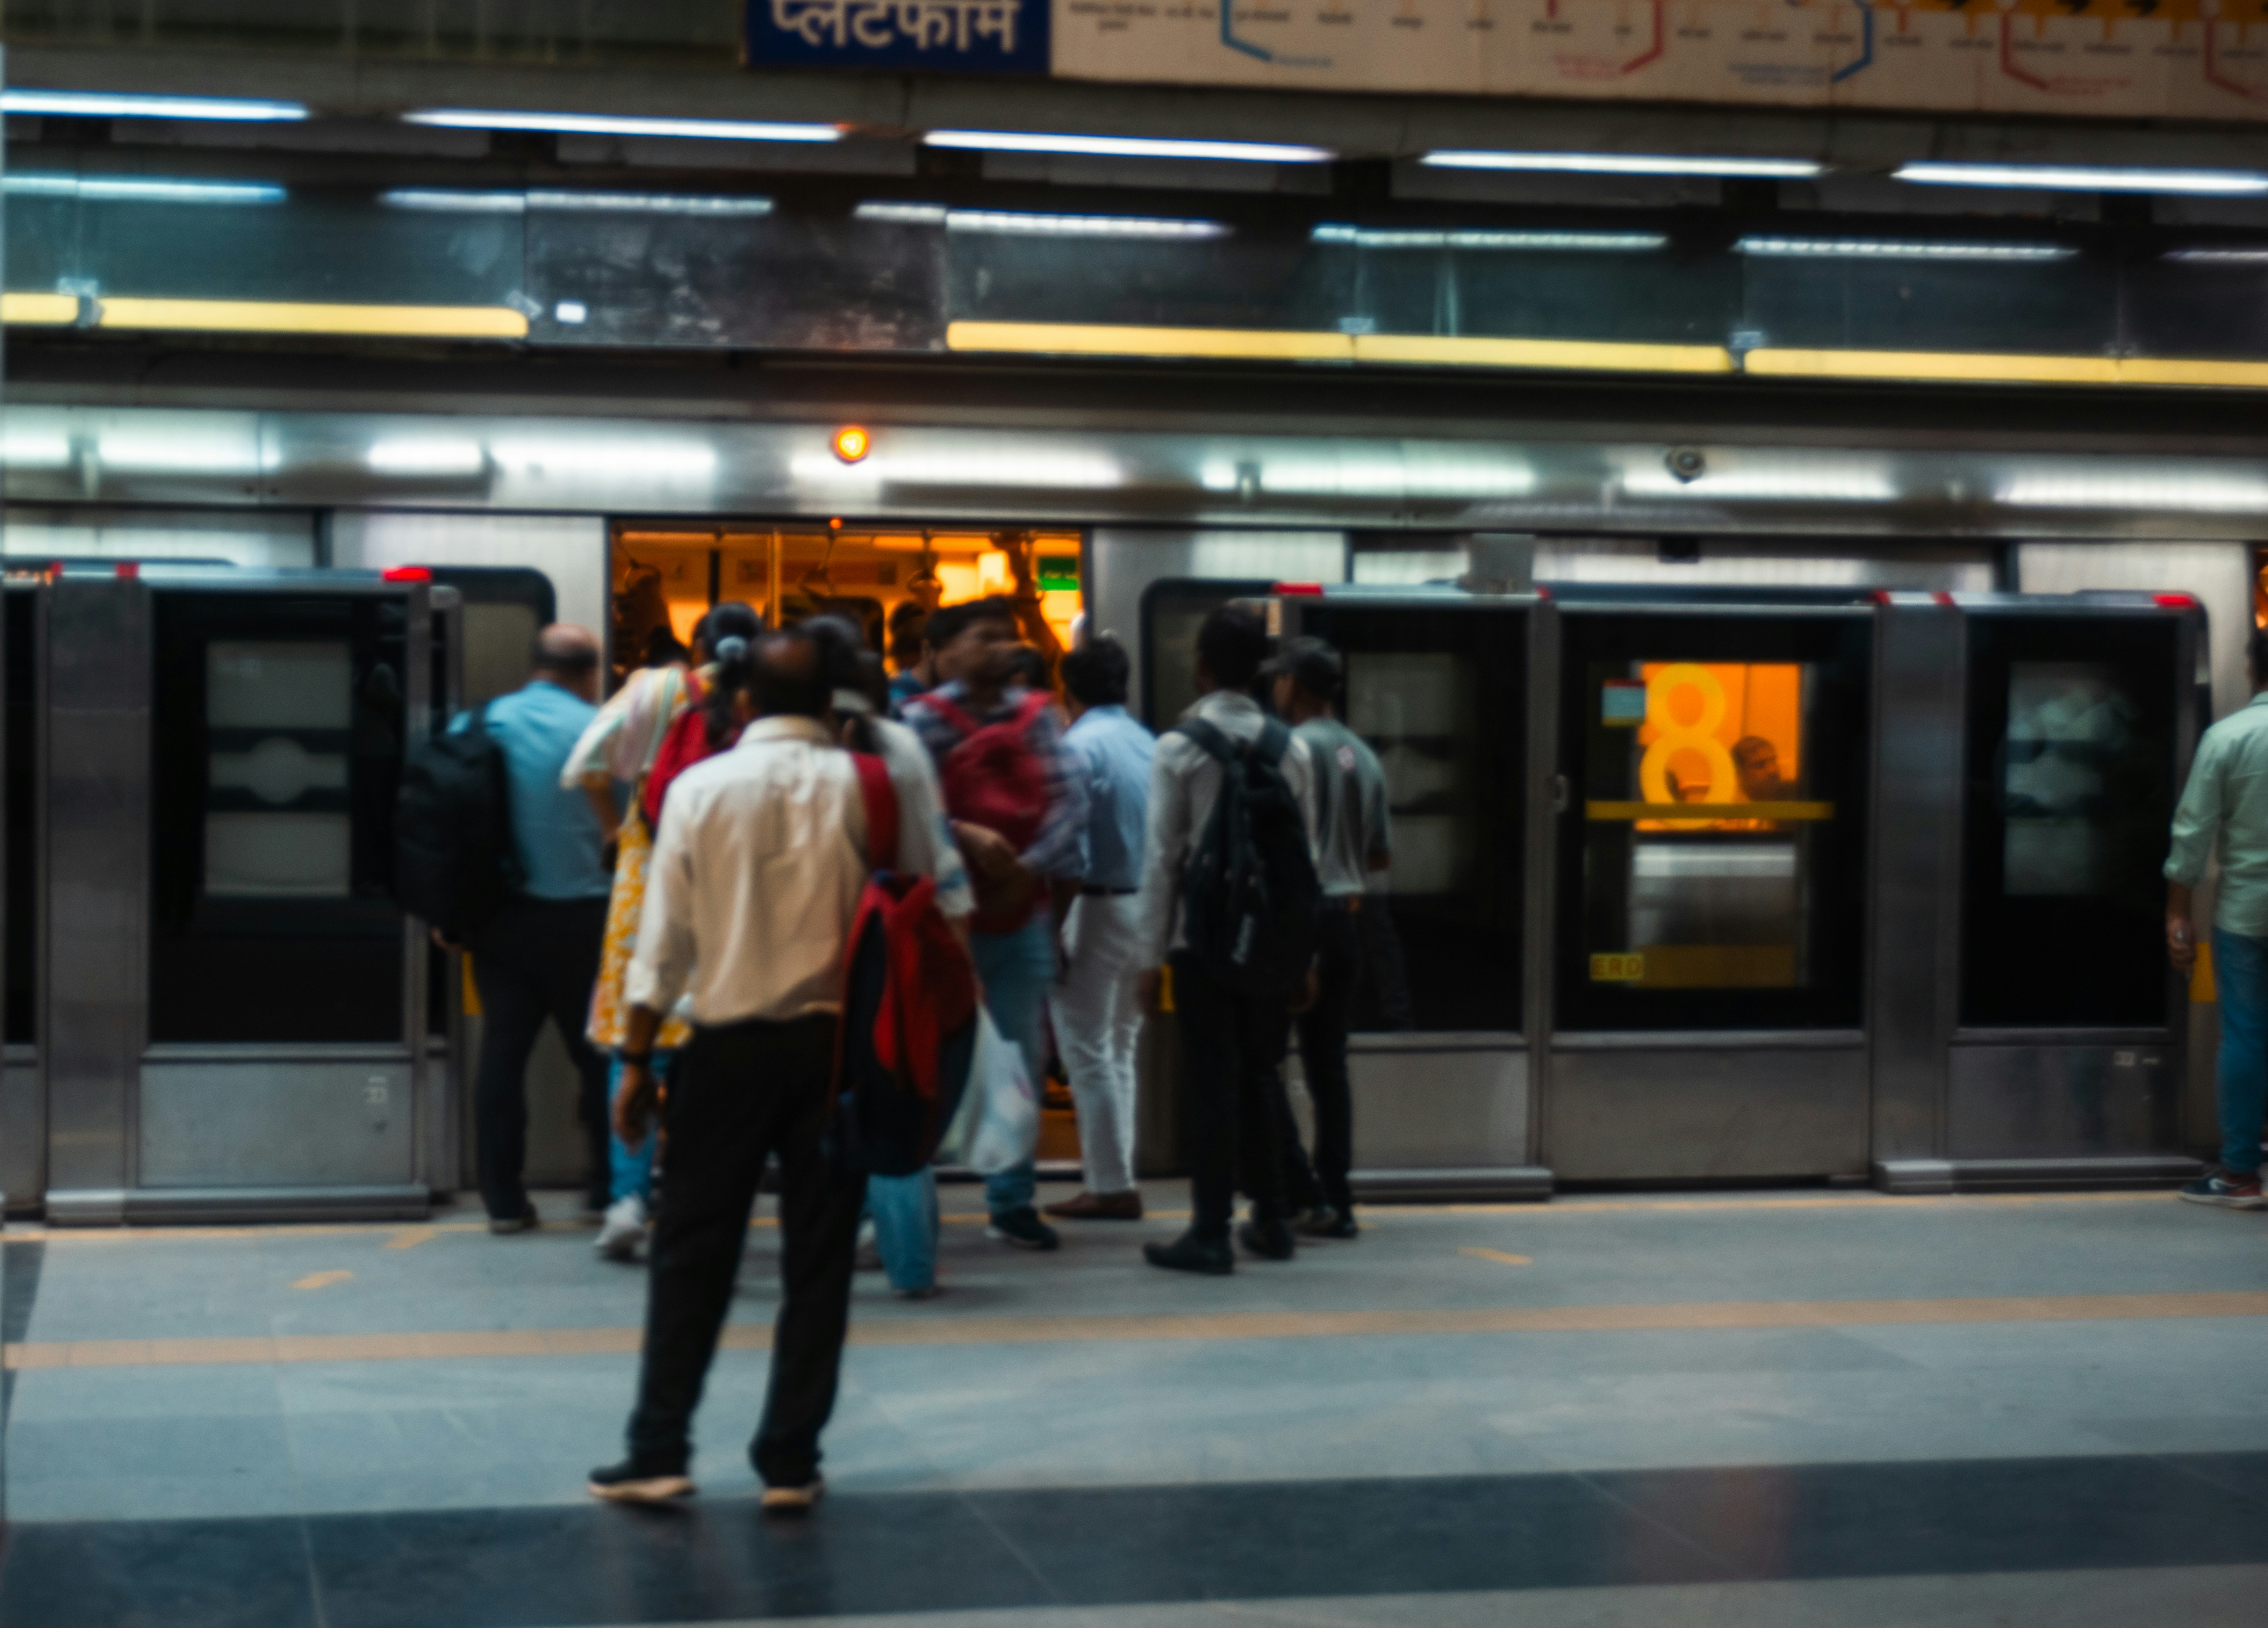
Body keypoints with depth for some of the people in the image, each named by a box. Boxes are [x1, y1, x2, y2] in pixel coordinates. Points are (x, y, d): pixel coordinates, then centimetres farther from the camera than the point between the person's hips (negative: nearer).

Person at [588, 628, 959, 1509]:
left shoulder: (702, 788, -4)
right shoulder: (864, 788, -3)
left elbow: (664, 937, -3)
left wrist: (637, 1058, 2)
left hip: (730, 1046, 0)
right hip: (835, 1041, 0)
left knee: (692, 1255, 8)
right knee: (818, 1262, 7)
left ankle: (659, 1453, 9)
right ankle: (790, 1463, 9)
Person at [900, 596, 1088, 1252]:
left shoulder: (1034, 715, 6)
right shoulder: (925, 719, -7)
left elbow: (1070, 800, -1)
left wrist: (1032, 867, -12)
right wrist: (966, 836, -28)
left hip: (1022, 911, 5)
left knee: (1021, 1061, 10)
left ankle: (1013, 1200, 19)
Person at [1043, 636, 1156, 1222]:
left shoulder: (1079, 746, -12)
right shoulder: (1149, 745, 8)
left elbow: (1067, 849, -17)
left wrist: (1052, 929, -13)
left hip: (1097, 905, -7)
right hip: (1145, 904, 7)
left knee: (1088, 1051, -1)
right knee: (1119, 1050, 15)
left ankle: (1111, 1185, -2)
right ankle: (1114, 1178, 18)